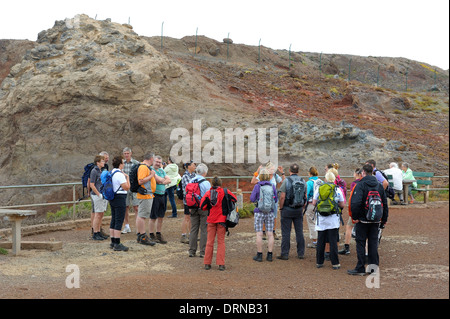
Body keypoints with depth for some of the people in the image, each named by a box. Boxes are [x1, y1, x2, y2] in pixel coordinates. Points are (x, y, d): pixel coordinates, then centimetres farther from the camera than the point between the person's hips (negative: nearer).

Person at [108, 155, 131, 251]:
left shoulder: (111, 173, 11)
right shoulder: (119, 174, -18)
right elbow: (127, 187, -17)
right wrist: (127, 177, -5)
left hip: (112, 198, 10)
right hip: (120, 198, -10)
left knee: (113, 220, 14)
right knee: (119, 221, -7)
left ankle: (113, 242, 20)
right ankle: (117, 244, -7)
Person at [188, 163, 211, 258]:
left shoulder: (191, 182, 2)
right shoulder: (206, 183, -14)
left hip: (193, 208, 5)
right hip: (204, 208, -5)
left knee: (193, 229, 11)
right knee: (204, 230, 2)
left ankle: (192, 251, 13)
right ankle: (203, 252, 3)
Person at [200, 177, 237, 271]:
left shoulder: (208, 193, -3)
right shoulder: (225, 192, -6)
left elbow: (202, 206, -5)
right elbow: (234, 199, 2)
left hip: (211, 220, 1)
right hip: (221, 219, -1)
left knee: (210, 241, 8)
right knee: (221, 241, 5)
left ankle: (207, 263, 9)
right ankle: (221, 264, 1)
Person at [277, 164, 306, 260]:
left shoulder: (286, 181, -11)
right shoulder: (303, 181, 3)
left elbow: (282, 197, -13)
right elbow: (305, 197, 6)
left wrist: (281, 208, -3)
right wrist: (302, 208, 16)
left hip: (287, 209, -4)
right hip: (299, 210, 4)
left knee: (286, 232, 0)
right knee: (299, 232, 9)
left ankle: (285, 254, 2)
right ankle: (301, 253, 13)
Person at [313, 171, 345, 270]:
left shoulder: (319, 189, 1)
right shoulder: (337, 189, -3)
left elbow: (314, 203, 5)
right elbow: (342, 205, 1)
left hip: (321, 219, 2)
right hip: (333, 219, -1)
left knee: (320, 241, 9)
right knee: (333, 241, 1)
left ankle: (319, 262, 14)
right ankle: (335, 263, 2)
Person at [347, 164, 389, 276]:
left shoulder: (360, 185, -11)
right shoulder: (380, 186, 8)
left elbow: (356, 203, -22)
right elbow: (385, 203, 11)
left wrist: (355, 217, -11)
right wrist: (384, 219, 17)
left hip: (363, 220, -5)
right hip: (375, 220, 5)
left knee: (360, 243, 2)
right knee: (373, 243, 11)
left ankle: (360, 268, 4)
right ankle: (374, 266, 12)